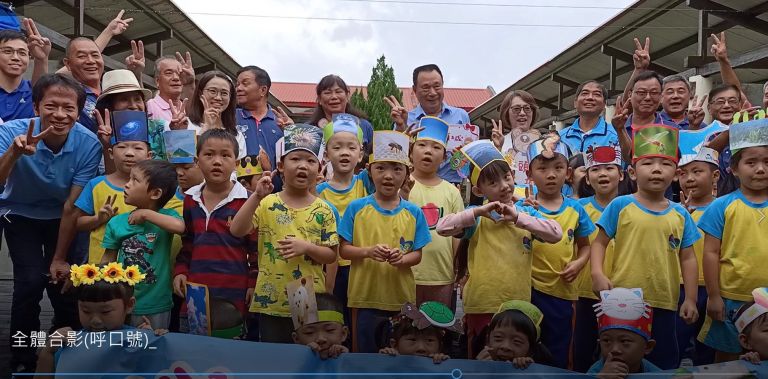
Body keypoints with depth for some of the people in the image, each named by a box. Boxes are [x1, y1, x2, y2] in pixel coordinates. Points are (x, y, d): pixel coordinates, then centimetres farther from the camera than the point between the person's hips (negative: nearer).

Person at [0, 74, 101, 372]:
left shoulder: (89, 144, -25)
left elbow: (73, 207, -19)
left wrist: (60, 258, -15)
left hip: (61, 218, 1)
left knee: (64, 282, -7)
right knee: (31, 281, -16)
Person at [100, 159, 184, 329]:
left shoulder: (166, 215, -10)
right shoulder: (116, 222, -3)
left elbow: (179, 226, -34)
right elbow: (108, 260, 5)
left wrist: (146, 214, -23)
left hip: (157, 305, -2)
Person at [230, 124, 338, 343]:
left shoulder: (323, 210, -2)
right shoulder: (267, 204, -3)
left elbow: (331, 255, -1)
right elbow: (236, 231, -16)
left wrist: (306, 247, -19)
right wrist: (256, 197, -24)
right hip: (270, 301, 0)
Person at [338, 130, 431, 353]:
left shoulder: (414, 212, 1)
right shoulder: (356, 208, -2)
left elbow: (417, 254, 2)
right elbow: (344, 250, -2)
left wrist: (402, 259, -19)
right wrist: (368, 251, -20)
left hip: (401, 299, 1)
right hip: (364, 296, -1)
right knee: (363, 352, 12)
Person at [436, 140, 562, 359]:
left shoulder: (527, 213, 5)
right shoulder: (477, 217, -4)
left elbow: (556, 233, -8)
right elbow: (442, 227, -17)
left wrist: (518, 218, -13)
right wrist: (479, 211, -20)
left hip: (518, 304, 3)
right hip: (482, 305, -3)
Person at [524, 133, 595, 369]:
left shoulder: (576, 209, 1)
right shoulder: (523, 207, -7)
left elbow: (584, 245, 12)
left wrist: (579, 263, -8)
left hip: (561, 291, 3)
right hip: (528, 288, -2)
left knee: (558, 356, 17)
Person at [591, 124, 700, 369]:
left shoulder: (680, 214, 6)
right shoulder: (620, 206, -3)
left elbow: (687, 259, 9)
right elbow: (599, 243, -1)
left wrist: (691, 299, 6)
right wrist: (597, 274, -16)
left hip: (664, 304, 3)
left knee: (664, 360, 14)